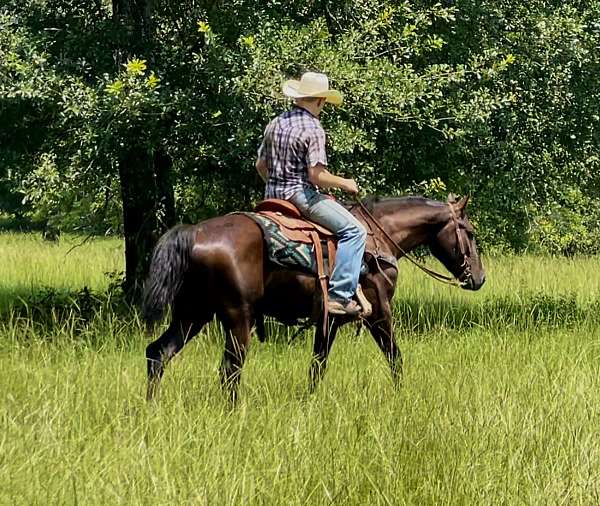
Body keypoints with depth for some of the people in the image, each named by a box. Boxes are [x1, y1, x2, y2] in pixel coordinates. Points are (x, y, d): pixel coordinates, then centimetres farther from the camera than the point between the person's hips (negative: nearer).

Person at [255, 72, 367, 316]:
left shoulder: (275, 124, 10)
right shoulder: (313, 128, -14)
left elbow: (260, 165, 17)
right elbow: (317, 175, -19)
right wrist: (344, 183, -4)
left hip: (273, 193, 9)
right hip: (301, 193, -9)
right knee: (353, 230, -9)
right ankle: (339, 295, -18)